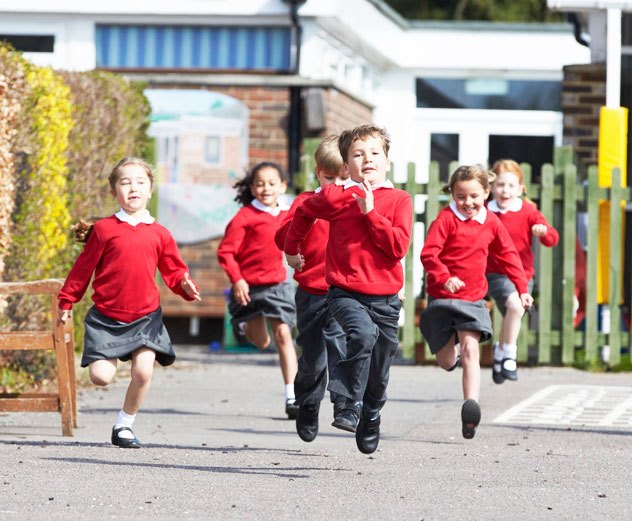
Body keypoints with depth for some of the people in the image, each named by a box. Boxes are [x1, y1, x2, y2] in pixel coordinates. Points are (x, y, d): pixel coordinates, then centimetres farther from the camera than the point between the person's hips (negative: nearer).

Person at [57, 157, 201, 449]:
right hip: (106, 316, -1)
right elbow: (83, 268, 3)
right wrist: (66, 301, 6)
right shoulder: (104, 229, -2)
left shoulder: (159, 234, 4)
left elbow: (174, 271, 8)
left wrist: (186, 286, -12)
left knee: (143, 372, -13)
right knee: (100, 377, -9)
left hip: (145, 316, 1)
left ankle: (124, 425, 9)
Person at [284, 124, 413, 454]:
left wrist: (370, 212, -16)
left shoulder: (399, 200, 0)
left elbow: (399, 247, -12)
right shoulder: (335, 197, -1)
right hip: (345, 293, -2)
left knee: (379, 371, 12)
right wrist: (292, 250, 30)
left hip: (384, 298, 2)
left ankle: (370, 419, 38)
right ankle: (349, 404, -27)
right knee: (363, 334, -33)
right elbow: (304, 213, 20)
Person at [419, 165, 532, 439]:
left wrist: (522, 288, 10)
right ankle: (454, 349, 45)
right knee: (446, 362, 7)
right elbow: (428, 253, -16)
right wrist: (444, 278, -32)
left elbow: (508, 256, 15)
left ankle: (471, 404, -23)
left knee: (470, 350, -16)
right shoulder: (446, 218, -9)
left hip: (473, 299, 2)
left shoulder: (492, 223, 4)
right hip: (442, 298, -1)